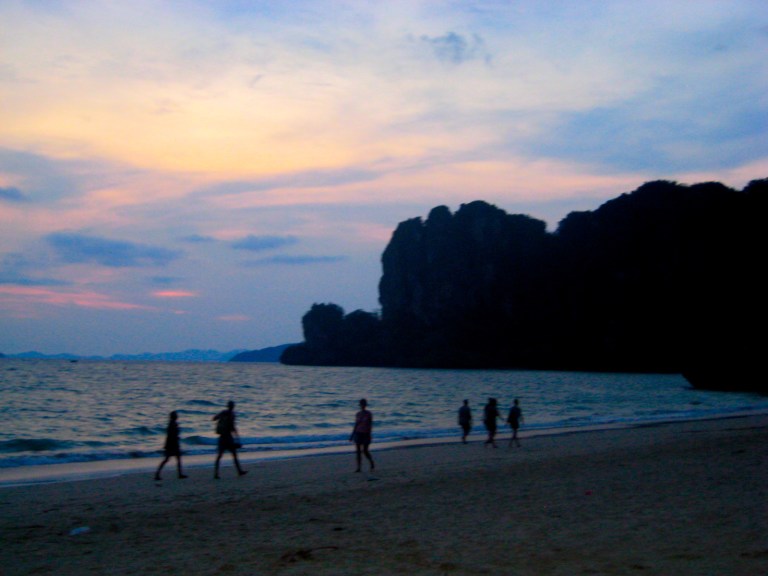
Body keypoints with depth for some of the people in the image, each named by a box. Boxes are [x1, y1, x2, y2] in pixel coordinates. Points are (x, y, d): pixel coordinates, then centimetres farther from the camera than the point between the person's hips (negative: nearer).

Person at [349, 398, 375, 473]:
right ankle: (358, 468, 3)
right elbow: (356, 425, 11)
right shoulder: (358, 414, 6)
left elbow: (370, 425, -9)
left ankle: (372, 463, 21)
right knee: (358, 451, -1)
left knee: (365, 451, -5)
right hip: (358, 433, 4)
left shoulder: (369, 414, -6)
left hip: (366, 434, -4)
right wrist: (352, 436, 9)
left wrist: (369, 436, -15)